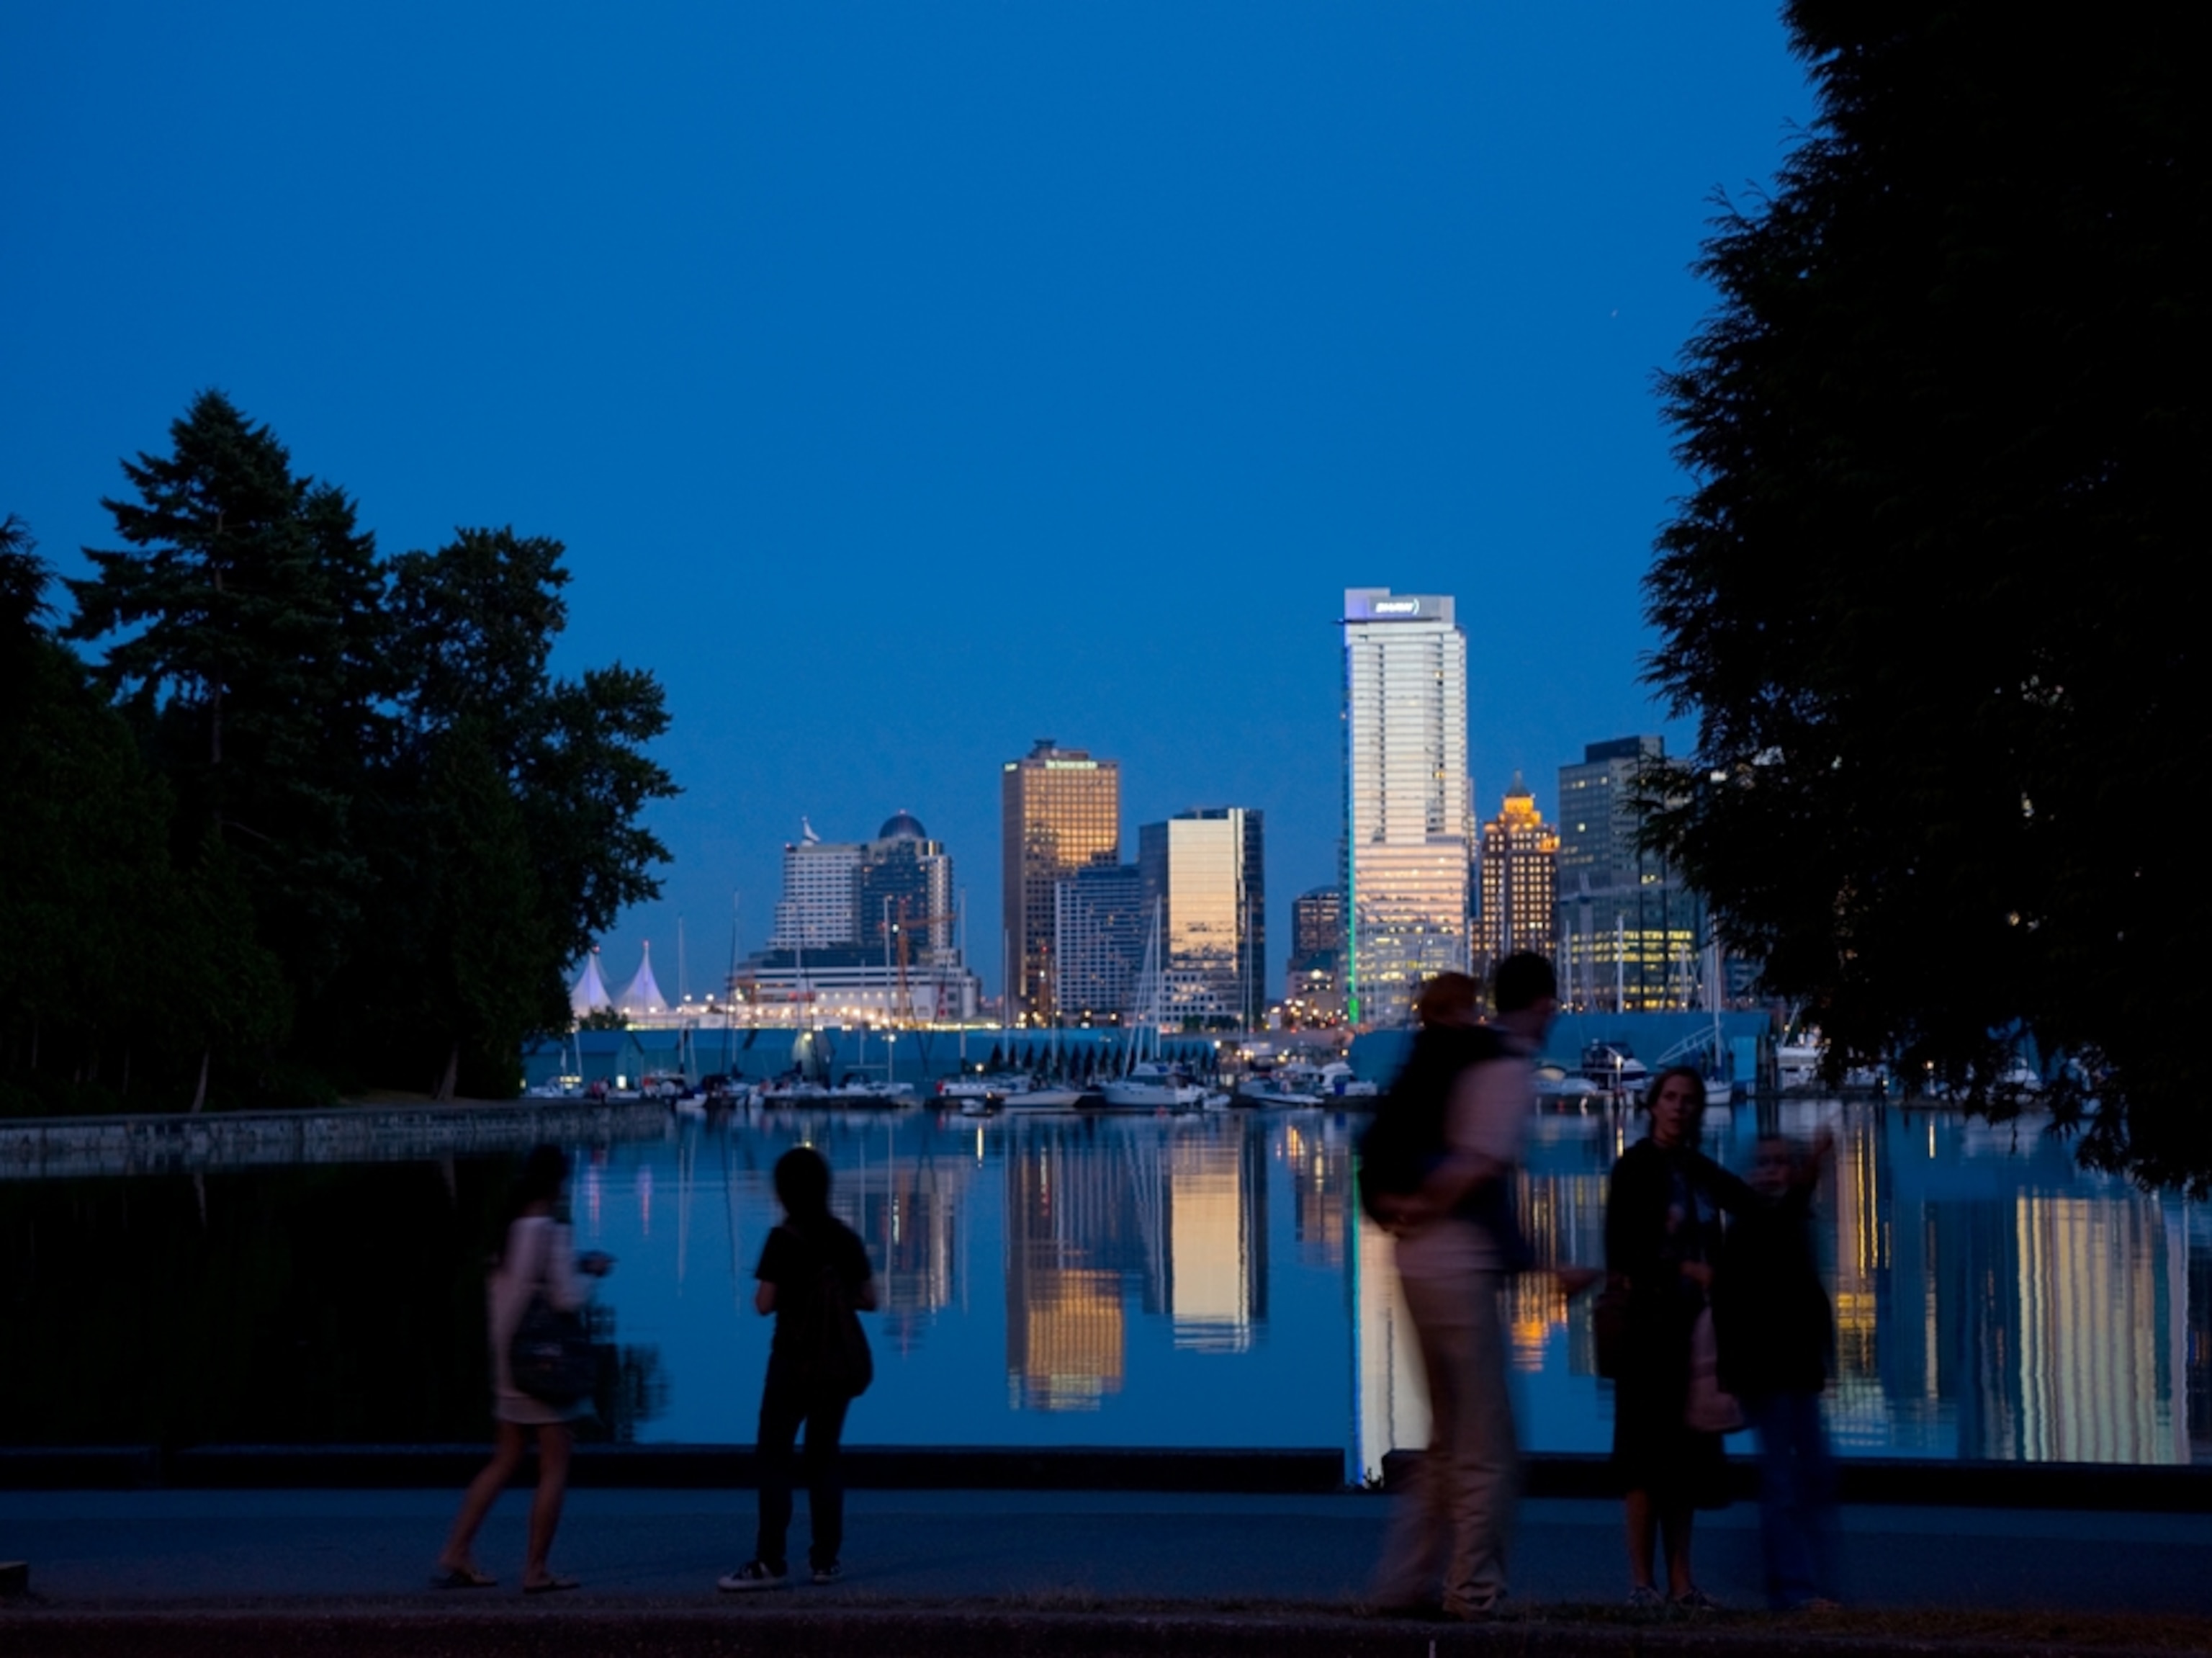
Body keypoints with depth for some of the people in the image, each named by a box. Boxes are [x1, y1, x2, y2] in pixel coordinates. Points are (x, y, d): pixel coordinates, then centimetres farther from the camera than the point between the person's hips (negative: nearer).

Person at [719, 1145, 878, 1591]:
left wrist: (788, 1291, 7)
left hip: (794, 1361, -5)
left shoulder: (783, 1240, -12)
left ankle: (771, 1562, -6)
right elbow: (869, 1300, 5)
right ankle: (826, 1559, 11)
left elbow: (764, 1304, -13)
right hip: (840, 1364, 5)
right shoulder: (847, 1239, 2)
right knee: (824, 1456, 13)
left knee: (773, 1457, 0)